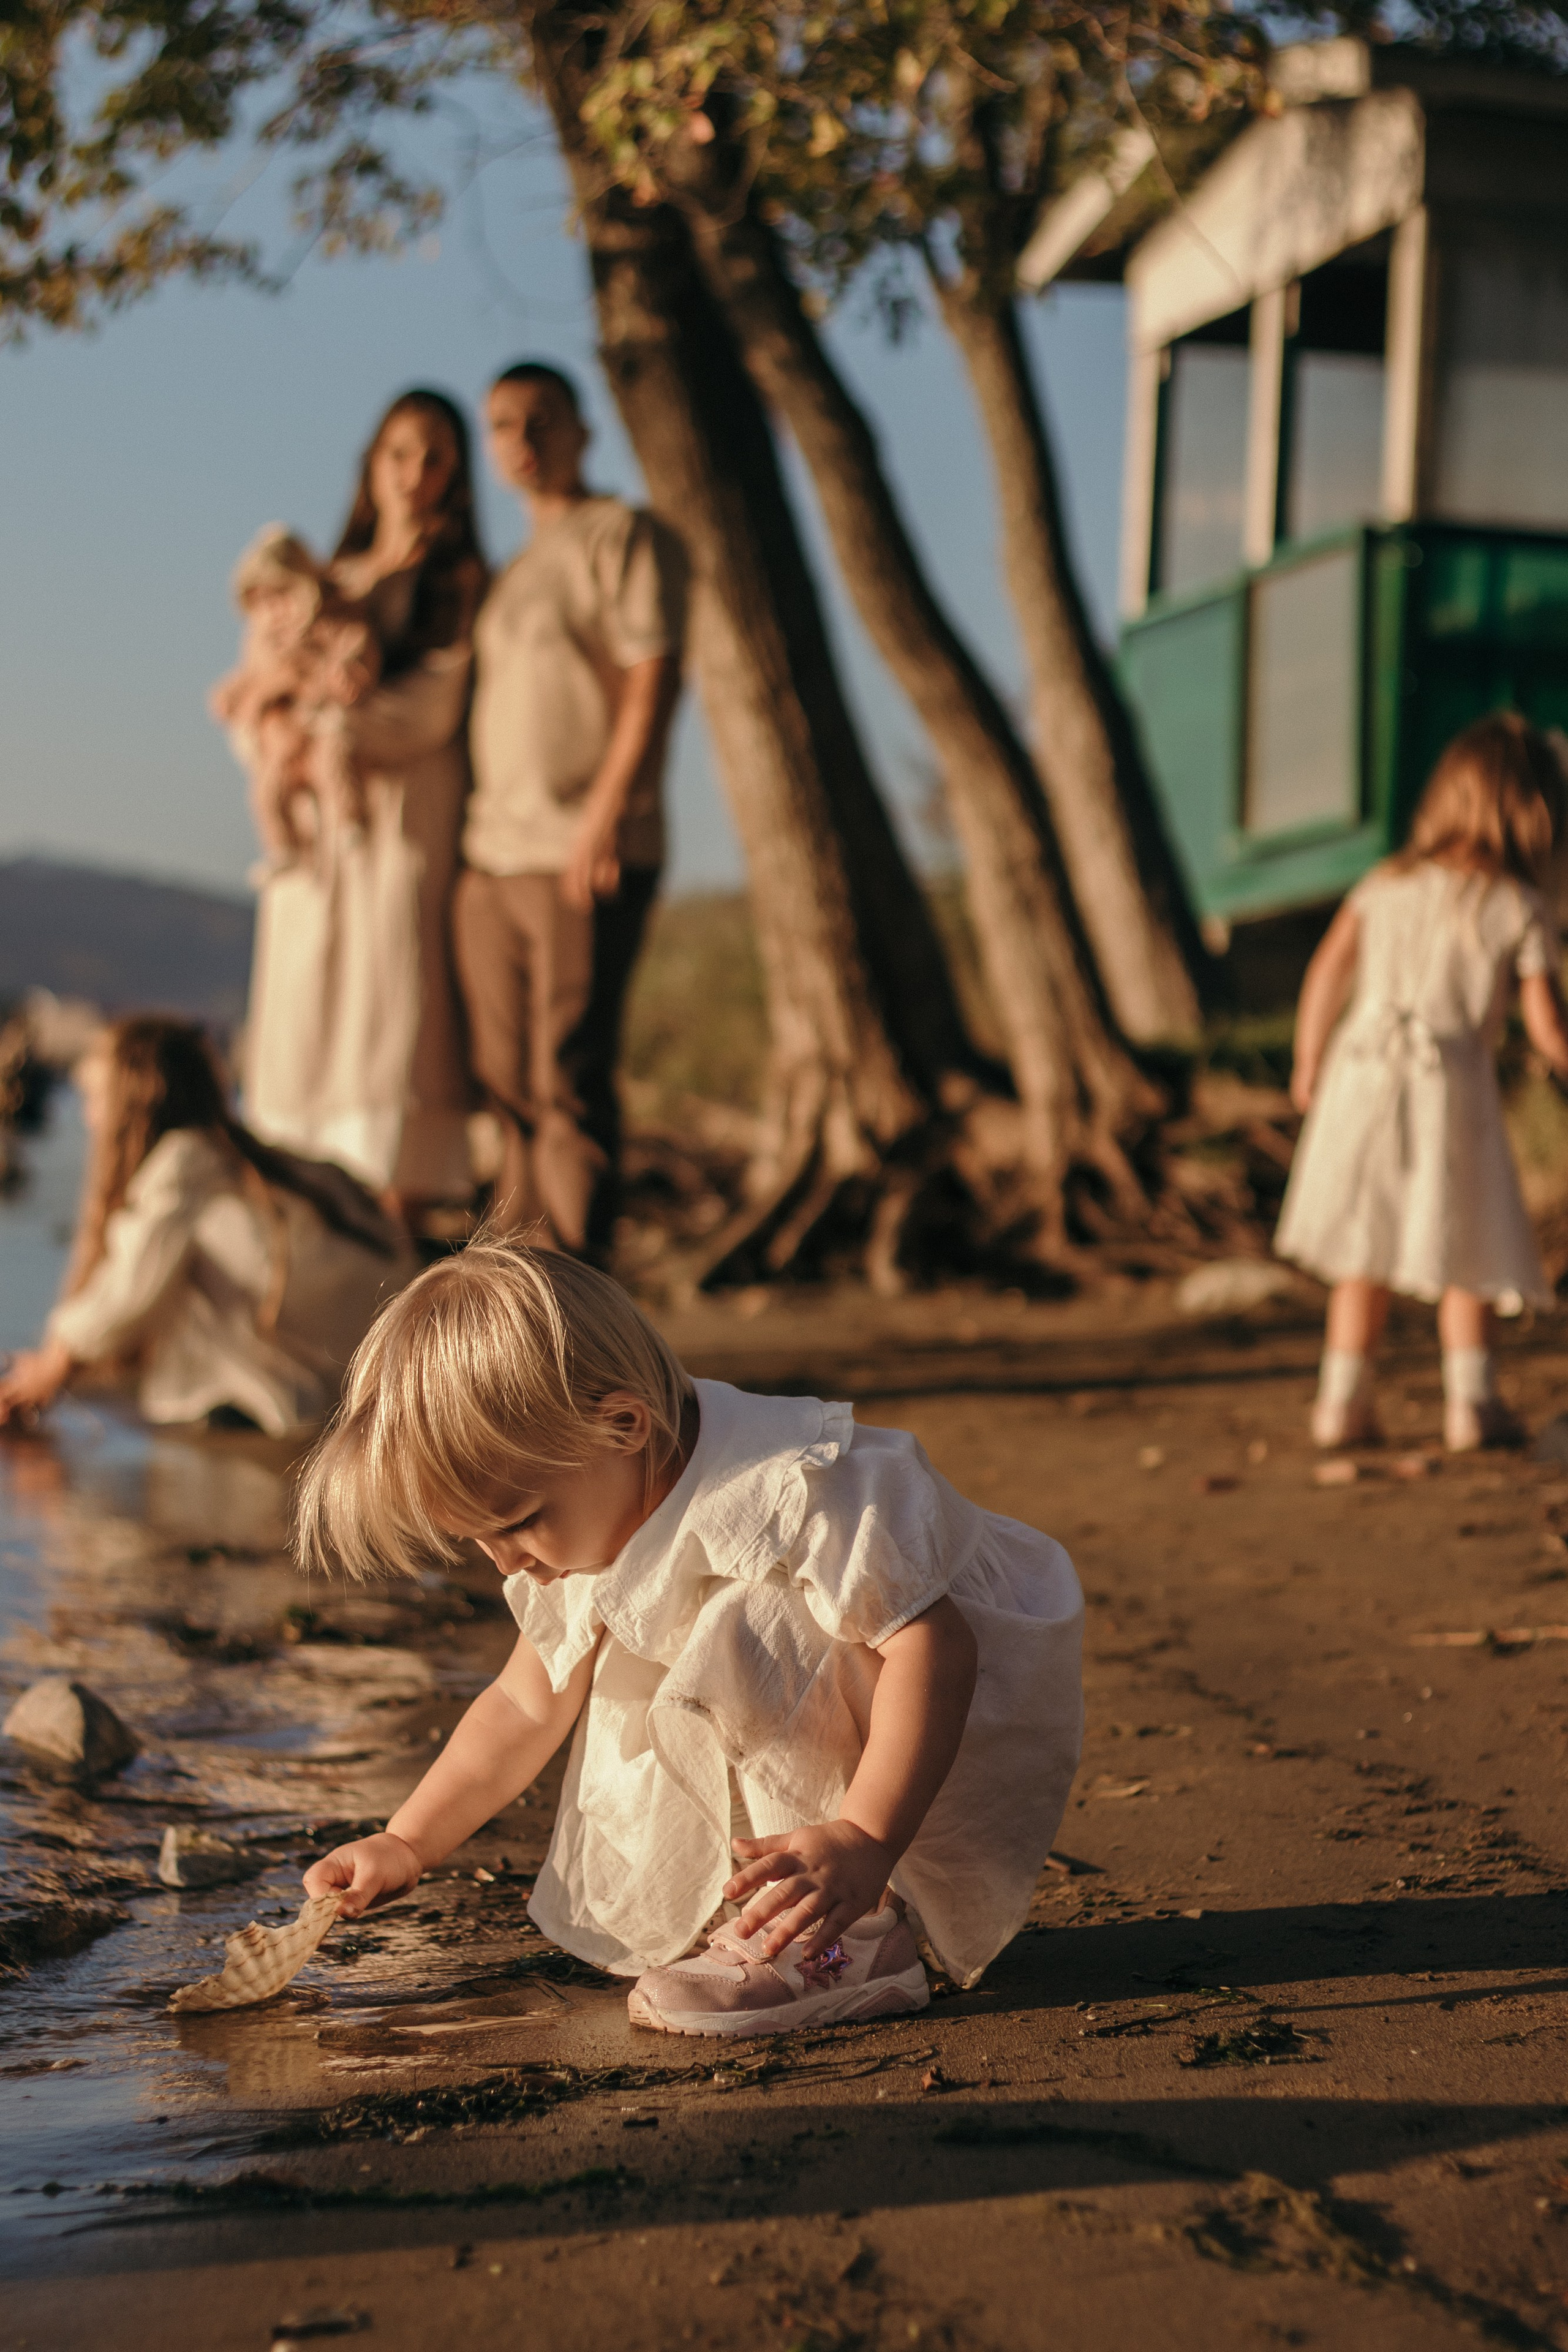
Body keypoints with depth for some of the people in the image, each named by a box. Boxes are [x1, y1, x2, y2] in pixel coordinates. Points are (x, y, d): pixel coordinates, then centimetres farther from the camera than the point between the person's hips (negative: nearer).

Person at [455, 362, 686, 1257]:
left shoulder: (624, 534, 0)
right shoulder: (516, 570, 23)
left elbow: (655, 677, -11)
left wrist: (604, 813, -19)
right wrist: (478, 831, 14)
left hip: (589, 856, -8)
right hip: (496, 853, 8)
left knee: (570, 1079, -10)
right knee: (508, 1080, 8)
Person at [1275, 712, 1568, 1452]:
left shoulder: (1388, 883, 9)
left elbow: (1328, 968, 2)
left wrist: (1308, 1065, 10)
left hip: (1364, 1072, 3)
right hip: (1454, 1085, -3)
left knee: (1365, 1254, 12)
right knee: (1466, 1256, 10)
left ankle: (1343, 1401, 13)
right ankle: (1470, 1401, 8)